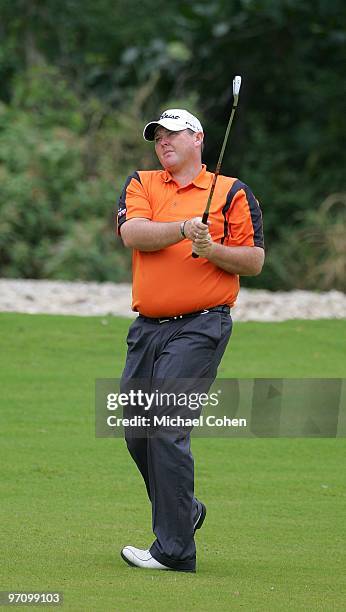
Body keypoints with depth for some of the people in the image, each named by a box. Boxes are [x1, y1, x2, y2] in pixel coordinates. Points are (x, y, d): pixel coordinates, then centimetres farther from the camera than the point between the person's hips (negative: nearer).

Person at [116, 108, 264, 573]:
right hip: (147, 327, 6)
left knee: (167, 430, -14)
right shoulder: (141, 185, 13)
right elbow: (132, 233, -6)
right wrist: (183, 229, -20)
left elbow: (254, 261, 1)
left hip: (200, 328, -6)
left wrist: (212, 249, -16)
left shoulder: (232, 193, 4)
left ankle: (174, 549, -13)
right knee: (137, 431, 9)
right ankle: (184, 510, 31)